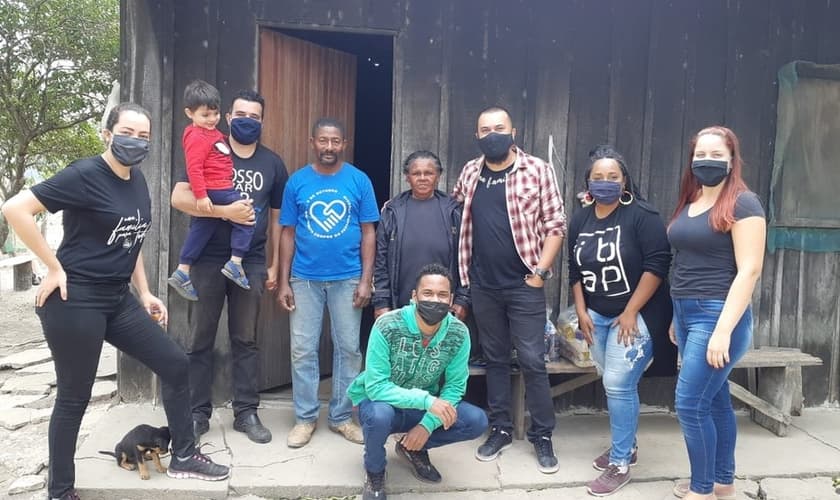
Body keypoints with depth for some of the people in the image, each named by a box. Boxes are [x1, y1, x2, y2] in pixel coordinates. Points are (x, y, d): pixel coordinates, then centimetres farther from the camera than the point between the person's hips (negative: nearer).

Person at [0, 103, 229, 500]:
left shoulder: (137, 181, 9)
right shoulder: (85, 175, -15)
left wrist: (144, 293, 16)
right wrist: (55, 268, -18)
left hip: (117, 299, 8)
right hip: (74, 300, -8)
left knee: (174, 364, 8)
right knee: (74, 397, 4)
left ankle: (183, 456, 24)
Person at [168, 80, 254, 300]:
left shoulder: (211, 133, 17)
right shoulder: (197, 137, -14)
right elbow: (194, 168, -22)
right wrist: (201, 196, -25)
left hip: (212, 192, 10)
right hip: (215, 191, -10)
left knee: (199, 230, 13)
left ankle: (182, 273, 21)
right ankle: (235, 264, -6)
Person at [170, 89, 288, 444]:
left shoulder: (273, 163, 9)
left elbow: (277, 217, 11)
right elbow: (179, 197, -10)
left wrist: (275, 265, 9)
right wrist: (225, 211, -21)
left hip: (251, 264, 2)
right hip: (207, 261, -1)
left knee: (245, 341, 9)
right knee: (199, 340, 6)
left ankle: (246, 412, 18)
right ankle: (197, 413, 18)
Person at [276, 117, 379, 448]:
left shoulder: (359, 180, 0)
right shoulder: (297, 182, 2)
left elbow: (368, 233, 1)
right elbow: (288, 234, 4)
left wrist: (366, 280, -5)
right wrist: (283, 282, -1)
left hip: (347, 279, 0)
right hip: (304, 279, 1)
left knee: (348, 348, 7)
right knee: (303, 350, 5)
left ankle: (341, 416, 23)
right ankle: (305, 417, 20)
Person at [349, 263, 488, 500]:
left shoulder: (459, 334, -17)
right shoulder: (387, 326, -28)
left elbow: (455, 387, -12)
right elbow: (375, 386, -31)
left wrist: (428, 424, -25)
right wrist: (427, 400, -41)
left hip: (424, 406, 4)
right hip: (379, 401, -3)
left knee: (477, 421, -16)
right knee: (380, 415, -38)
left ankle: (414, 449, 11)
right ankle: (374, 472, -2)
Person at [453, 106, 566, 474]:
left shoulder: (537, 170, -4)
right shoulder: (470, 172, 8)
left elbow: (556, 224, -5)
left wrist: (540, 270, -10)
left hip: (523, 284, -4)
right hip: (482, 285, 4)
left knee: (532, 361, 1)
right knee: (495, 358, 13)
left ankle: (542, 436, 16)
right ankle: (500, 429, 27)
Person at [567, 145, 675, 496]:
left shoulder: (641, 216, -13)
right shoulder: (580, 220, 6)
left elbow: (657, 264, -18)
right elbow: (575, 271, 13)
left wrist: (631, 313, -18)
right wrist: (581, 312, 6)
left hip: (636, 316, -6)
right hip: (597, 317, 6)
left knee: (618, 386, -8)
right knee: (615, 385, 14)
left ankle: (620, 464, 6)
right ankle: (626, 446, 32)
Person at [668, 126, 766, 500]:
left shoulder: (742, 203, -11)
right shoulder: (688, 203, 12)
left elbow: (749, 270, -17)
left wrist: (723, 330, -22)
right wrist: (677, 319, 17)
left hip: (717, 315, -7)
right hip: (688, 313, 8)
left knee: (690, 404, -6)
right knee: (715, 400, 16)